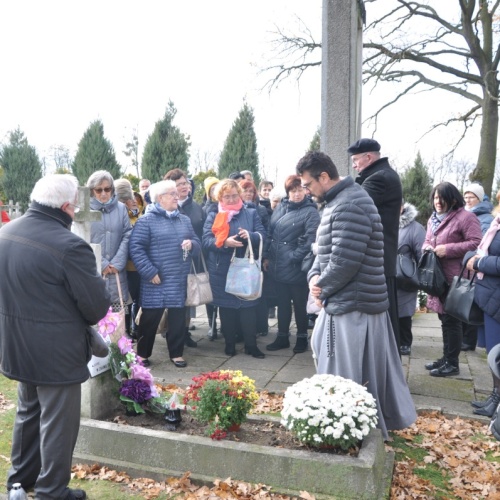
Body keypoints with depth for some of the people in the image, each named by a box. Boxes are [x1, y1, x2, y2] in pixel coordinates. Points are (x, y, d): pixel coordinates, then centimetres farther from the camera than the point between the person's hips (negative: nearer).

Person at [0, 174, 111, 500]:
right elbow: (97, 304, -19)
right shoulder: (69, 245, -25)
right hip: (55, 350, -8)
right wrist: (83, 320, 2)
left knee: (28, 412, 25)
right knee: (57, 421, 9)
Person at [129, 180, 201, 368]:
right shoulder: (146, 220, -5)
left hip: (180, 280, 5)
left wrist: (192, 245, -7)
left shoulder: (185, 220, 14)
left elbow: (197, 244, 17)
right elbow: (136, 248, -11)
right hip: (156, 280, -4)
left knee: (178, 318, 10)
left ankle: (176, 353, 24)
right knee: (150, 318, 5)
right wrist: (150, 272, -16)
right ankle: (142, 353, 22)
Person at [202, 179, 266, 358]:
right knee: (226, 307, 8)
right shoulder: (213, 216, 6)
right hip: (222, 271, 0)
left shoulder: (251, 213, 8)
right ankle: (230, 343, 22)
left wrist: (250, 235, -24)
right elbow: (206, 241, -6)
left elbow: (262, 235, -1)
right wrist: (225, 243, -25)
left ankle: (251, 344, 12)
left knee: (248, 306, 1)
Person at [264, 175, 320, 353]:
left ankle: (302, 338, 26)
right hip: (278, 266, 5)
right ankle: (282, 337, 29)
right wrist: (266, 256, 8)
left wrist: (292, 258, -18)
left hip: (296, 268, -5)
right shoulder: (280, 208, 9)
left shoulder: (310, 212, -9)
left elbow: (309, 240, -18)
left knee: (299, 304, 9)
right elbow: (270, 233, 12)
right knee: (282, 303, 16)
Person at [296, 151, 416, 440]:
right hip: (347, 300, 11)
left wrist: (322, 287, -10)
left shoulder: (349, 206, -20)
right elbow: (326, 250, 17)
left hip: (353, 304, -11)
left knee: (348, 377, 2)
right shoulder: (339, 202, 14)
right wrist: (315, 277, -2)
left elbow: (345, 261, -26)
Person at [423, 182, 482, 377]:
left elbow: (477, 243, -17)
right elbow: (427, 241, 27)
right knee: (444, 319, 15)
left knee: (452, 320, -2)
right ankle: (446, 358, 26)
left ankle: (452, 363, 9)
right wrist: (427, 248, 3)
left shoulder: (465, 217, -10)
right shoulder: (433, 219, 17)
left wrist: (448, 249, -21)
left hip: (455, 279, -8)